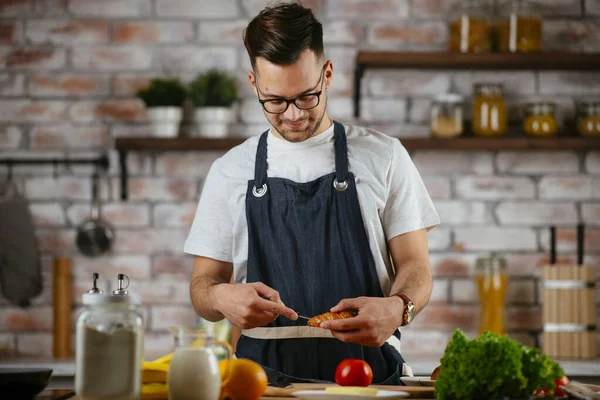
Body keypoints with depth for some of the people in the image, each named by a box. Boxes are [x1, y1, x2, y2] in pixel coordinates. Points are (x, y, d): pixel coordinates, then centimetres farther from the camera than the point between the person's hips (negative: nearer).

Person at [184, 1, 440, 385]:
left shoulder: (385, 157, 10)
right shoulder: (229, 172, 13)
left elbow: (415, 268, 9)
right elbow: (203, 285, 15)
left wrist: (397, 308, -14)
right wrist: (222, 297, -9)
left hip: (367, 369, -3)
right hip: (266, 375, 3)